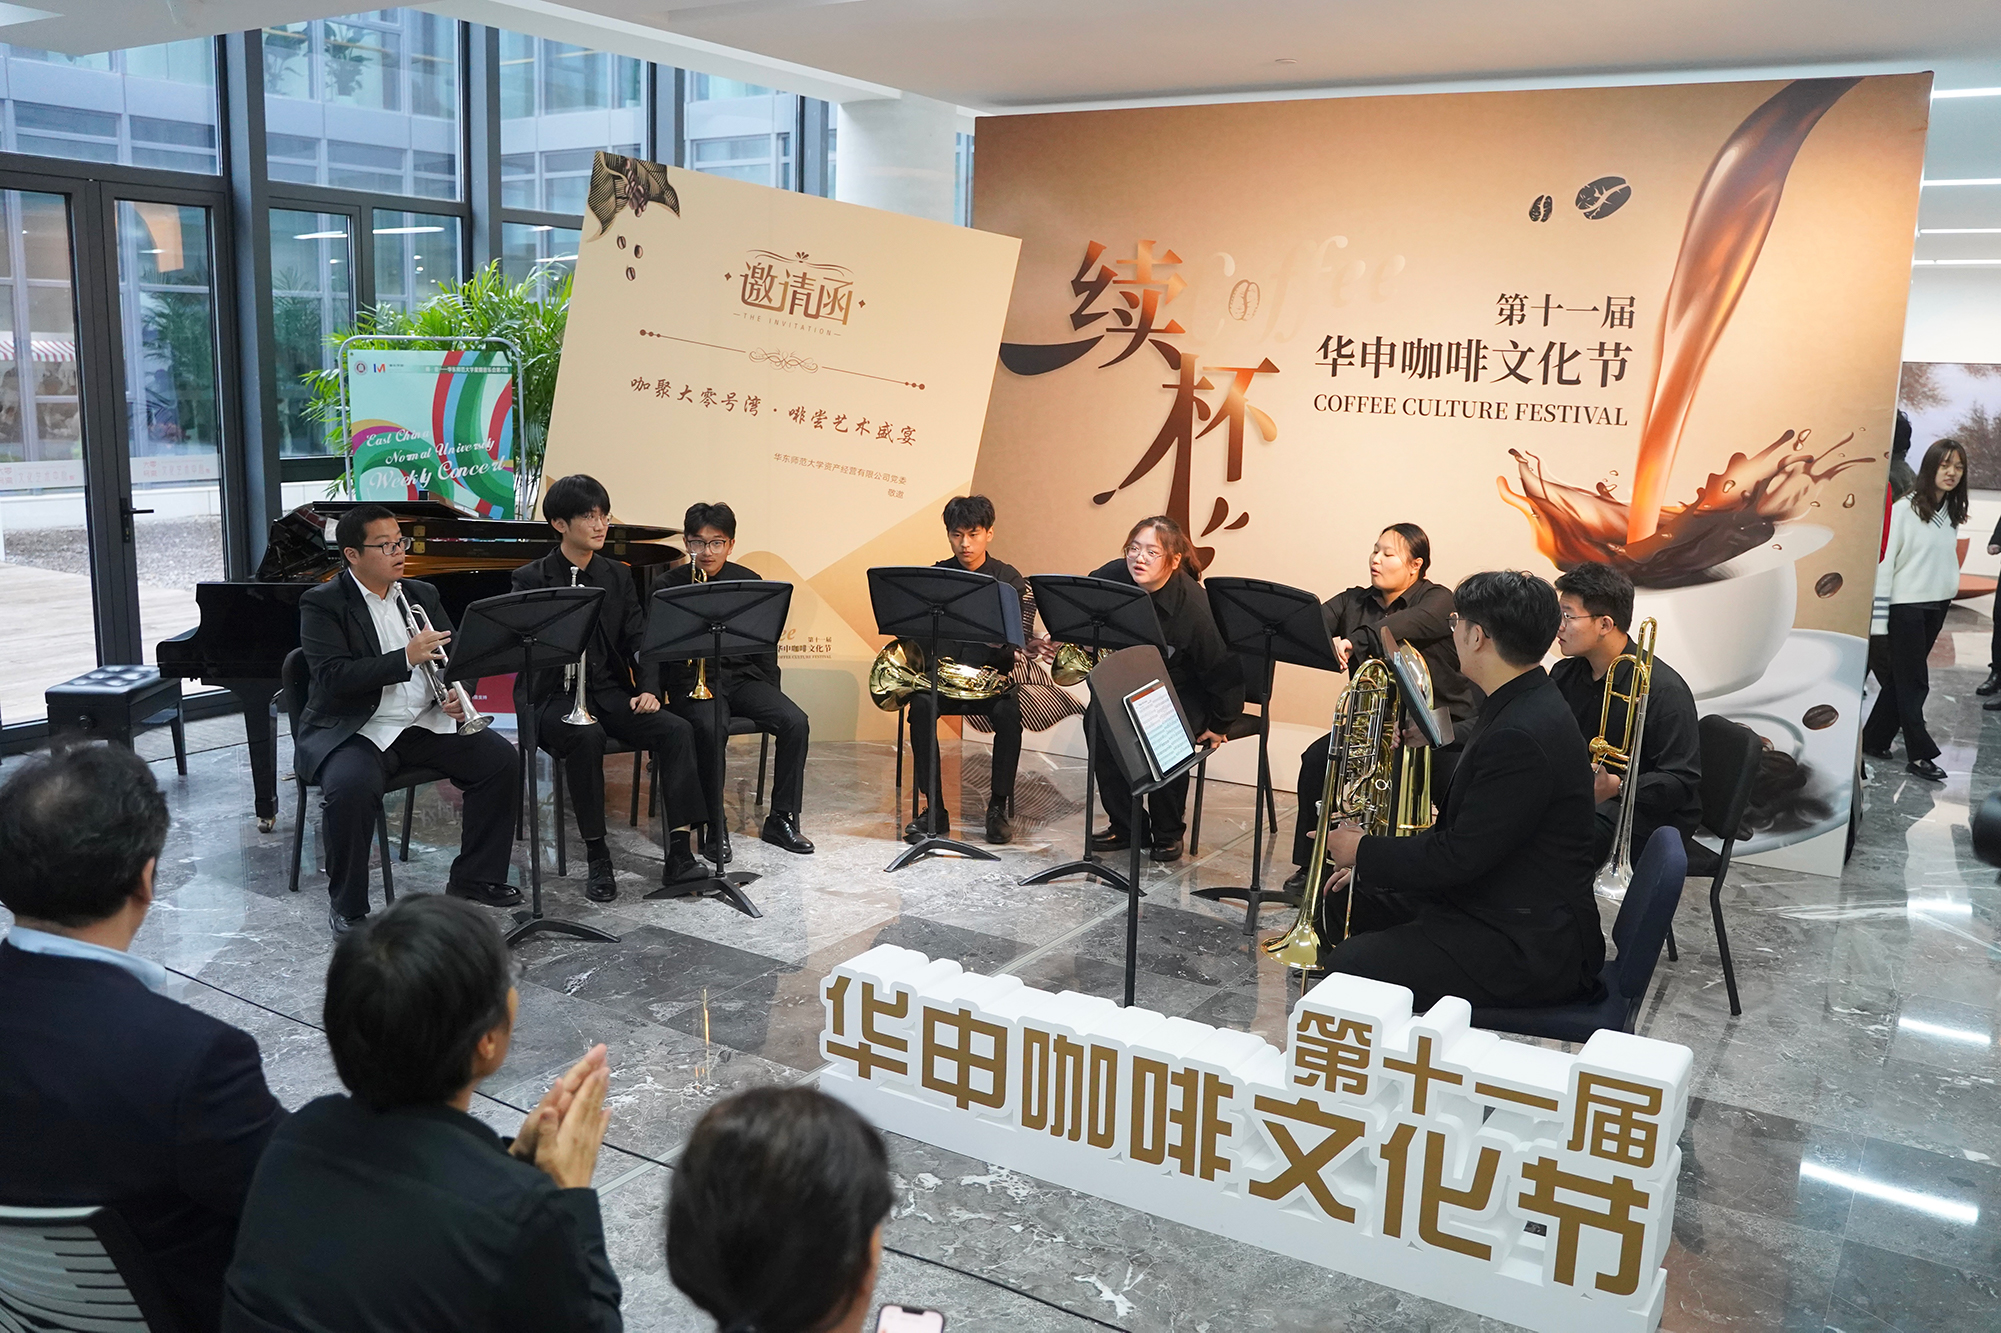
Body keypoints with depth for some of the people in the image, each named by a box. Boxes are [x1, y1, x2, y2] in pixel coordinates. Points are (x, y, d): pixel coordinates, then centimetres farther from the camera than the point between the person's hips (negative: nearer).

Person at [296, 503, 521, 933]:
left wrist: (458, 695, -8)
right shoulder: (322, 604, -5)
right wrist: (406, 658, -27)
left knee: (499, 757, -12)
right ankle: (348, 908, -13)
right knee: (350, 787, -35)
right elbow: (333, 676, -18)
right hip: (354, 731, -5)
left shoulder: (422, 594, 14)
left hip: (423, 723, 6)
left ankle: (474, 879, 3)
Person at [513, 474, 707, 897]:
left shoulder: (617, 576, 14)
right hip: (554, 696, -4)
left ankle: (679, 852, -22)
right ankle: (597, 858, -25)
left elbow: (640, 640, 9)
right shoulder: (531, 579, 0)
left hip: (610, 693, 4)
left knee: (677, 730, -22)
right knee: (587, 736, -37)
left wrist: (648, 690, -8)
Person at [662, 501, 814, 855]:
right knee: (711, 729, -35)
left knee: (795, 722, -20)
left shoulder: (749, 582, 8)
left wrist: (771, 691, 3)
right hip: (694, 679, -3)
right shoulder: (671, 584, 2)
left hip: (742, 676, 3)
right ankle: (715, 828, -20)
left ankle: (781, 819, -7)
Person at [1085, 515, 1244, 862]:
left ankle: (1168, 833, -6)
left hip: (1184, 693, -4)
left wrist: (1220, 725, -8)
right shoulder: (1111, 578, -16)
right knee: (1099, 719, -23)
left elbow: (1224, 671, -17)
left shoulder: (1193, 606, -29)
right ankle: (1125, 827, -7)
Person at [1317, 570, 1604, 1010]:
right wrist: (1372, 864, 10)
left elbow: (1459, 857, -23)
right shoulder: (1520, 707, 9)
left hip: (1528, 948, -11)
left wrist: (1363, 852, -8)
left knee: (1348, 966, -21)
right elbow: (1460, 828, 16)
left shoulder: (1523, 735, -26)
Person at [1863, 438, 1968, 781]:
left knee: (1902, 678, 10)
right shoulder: (1905, 509, -12)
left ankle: (1874, 740, 19)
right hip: (1905, 607, -6)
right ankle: (1919, 754, 6)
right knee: (1913, 681, -1)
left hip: (1936, 607, 6)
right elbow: (1884, 563, -13)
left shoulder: (1952, 514, 8)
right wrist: (1878, 620, -14)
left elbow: (1946, 561, 15)